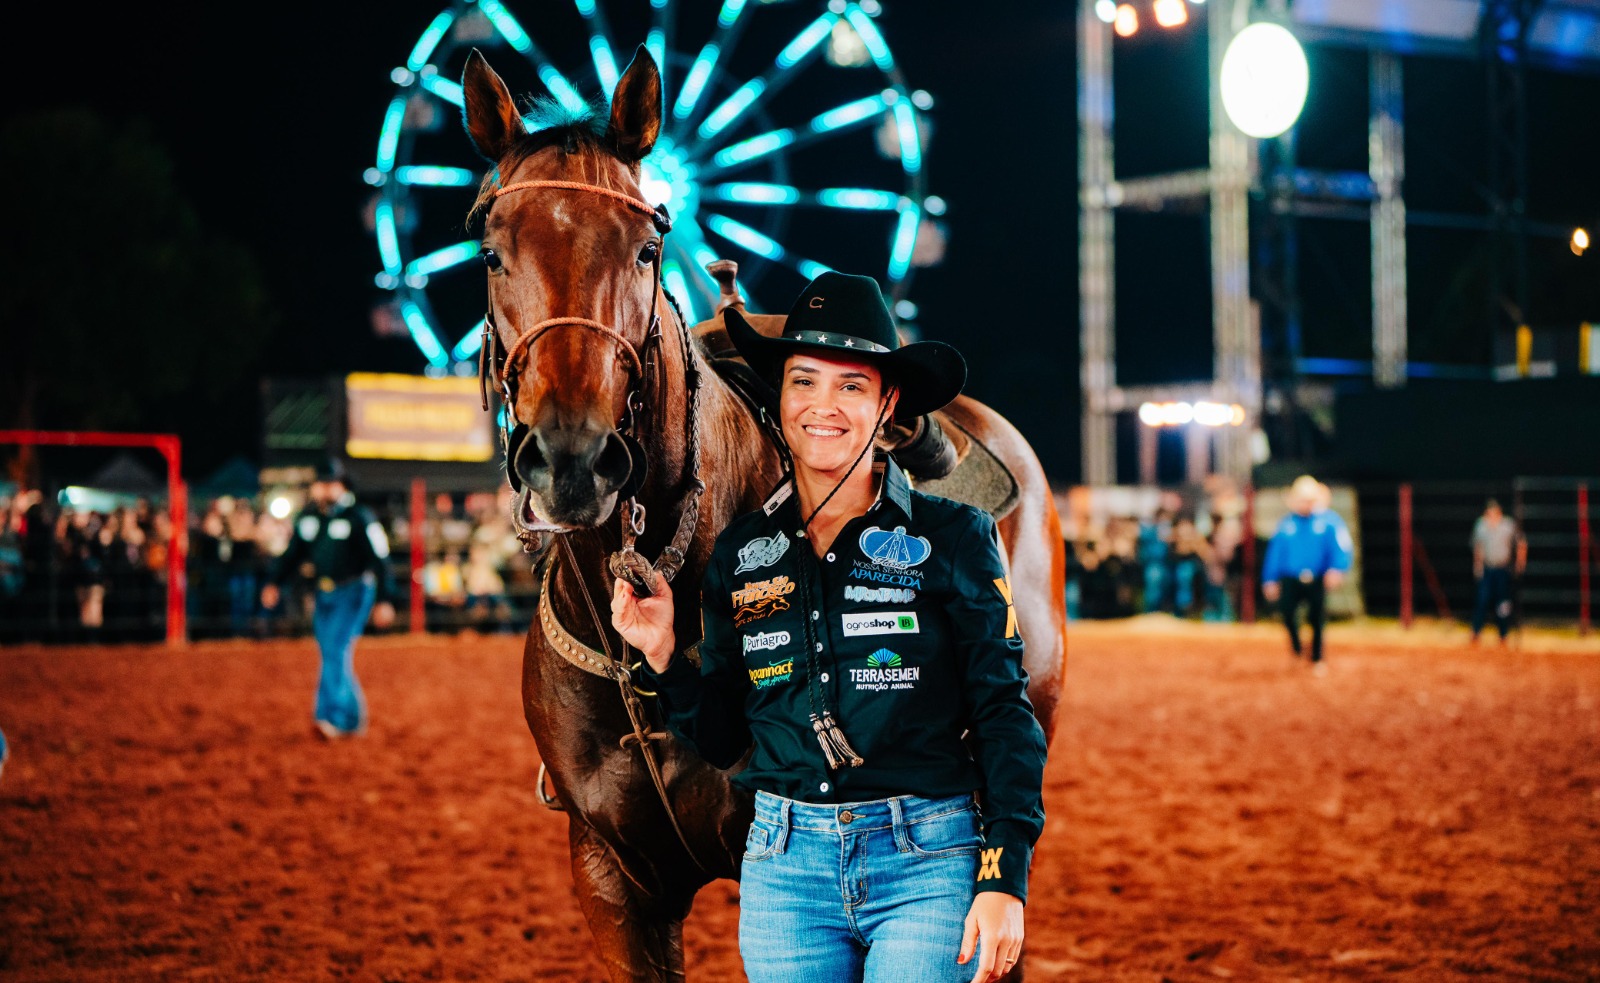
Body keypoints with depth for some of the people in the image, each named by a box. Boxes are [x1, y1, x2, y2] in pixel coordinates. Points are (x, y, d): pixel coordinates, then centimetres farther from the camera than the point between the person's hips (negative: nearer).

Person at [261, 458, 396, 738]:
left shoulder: (359, 518, -12)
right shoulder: (307, 517, 6)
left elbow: (379, 559, -12)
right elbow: (293, 554, 14)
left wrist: (384, 599, -17)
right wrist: (274, 583, 2)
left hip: (354, 592, -7)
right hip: (324, 594, 7)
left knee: (337, 650, -16)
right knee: (332, 657, 7)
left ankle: (334, 716, -16)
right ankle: (352, 719, 16)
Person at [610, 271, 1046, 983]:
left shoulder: (954, 539, -3)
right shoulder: (740, 553, 7)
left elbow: (1005, 715, -4)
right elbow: (721, 738, 12)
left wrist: (1005, 880, -11)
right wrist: (662, 657, -5)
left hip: (927, 854, -3)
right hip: (784, 867, 3)